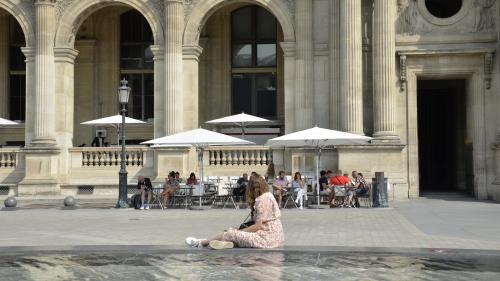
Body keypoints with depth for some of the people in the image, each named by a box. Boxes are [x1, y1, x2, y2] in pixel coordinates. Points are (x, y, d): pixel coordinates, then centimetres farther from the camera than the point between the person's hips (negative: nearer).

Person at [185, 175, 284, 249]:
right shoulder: (268, 195, 16)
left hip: (267, 239, -9)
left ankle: (201, 243, 12)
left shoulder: (262, 200, -12)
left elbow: (258, 226, -16)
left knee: (231, 234, -2)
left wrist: (238, 231, -6)